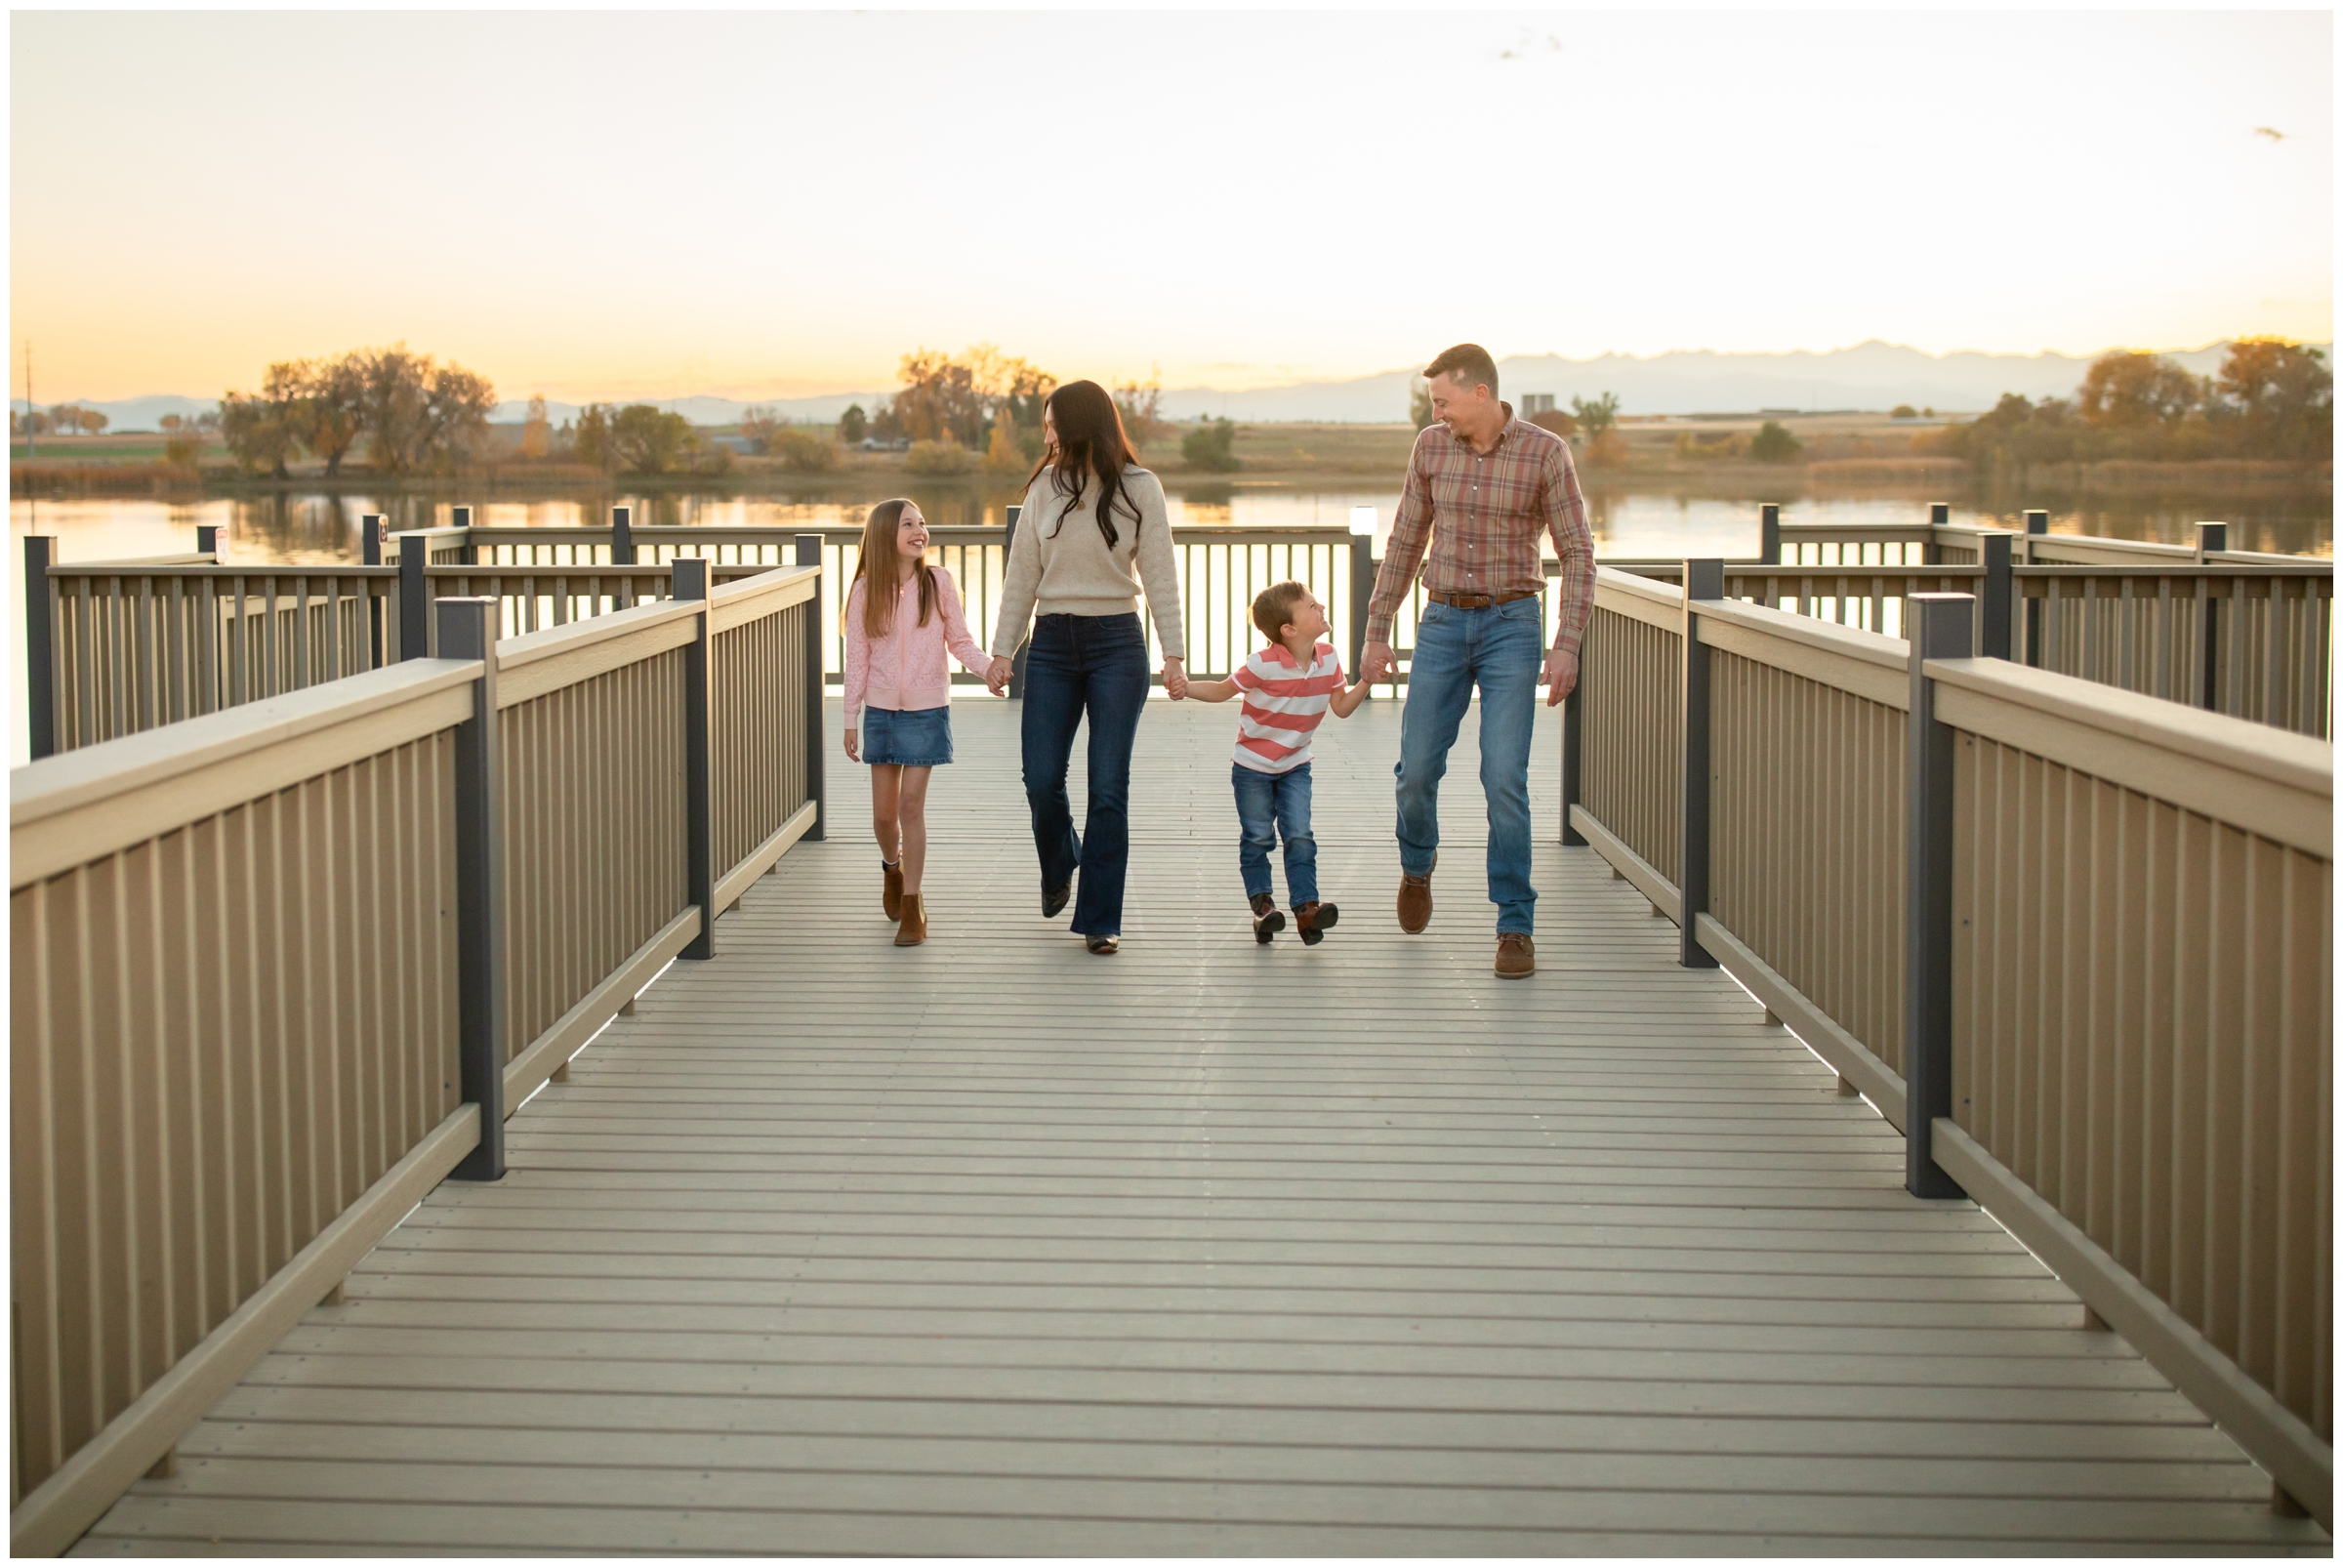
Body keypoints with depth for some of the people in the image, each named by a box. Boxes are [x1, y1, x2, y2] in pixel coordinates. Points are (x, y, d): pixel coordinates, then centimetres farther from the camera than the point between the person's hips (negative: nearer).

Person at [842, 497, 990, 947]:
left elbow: (959, 639, 2)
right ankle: (892, 865, 39)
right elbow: (857, 657, 3)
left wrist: (988, 665, -18)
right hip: (881, 709, 2)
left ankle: (912, 904, 3)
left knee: (911, 804, -7)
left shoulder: (937, 581, -3)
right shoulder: (865, 589, -1)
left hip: (926, 709, -2)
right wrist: (851, 719, 4)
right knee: (883, 812, 7)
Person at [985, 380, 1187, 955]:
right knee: (1041, 778, -2)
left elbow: (1160, 574, -3)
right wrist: (1002, 651, 5)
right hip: (1052, 644, 2)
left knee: (1108, 785, -3)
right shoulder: (1045, 487, 5)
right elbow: (1021, 574, 8)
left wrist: (1173, 654, -9)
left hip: (1117, 643, -2)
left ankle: (1100, 919, 5)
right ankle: (1059, 866, 31)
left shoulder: (1139, 488, -2)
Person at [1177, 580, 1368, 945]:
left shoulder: (1328, 658, -7)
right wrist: (1183, 686, -26)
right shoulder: (1264, 665, -24)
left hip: (1295, 767, 4)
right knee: (1257, 837, 3)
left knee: (1299, 836, -5)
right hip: (1253, 767, -3)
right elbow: (1222, 690, -11)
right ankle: (1261, 904, 15)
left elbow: (1341, 707, 4)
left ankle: (1306, 907, -4)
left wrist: (1366, 682, -10)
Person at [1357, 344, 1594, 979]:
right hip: (1442, 624, 3)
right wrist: (1376, 632, 9)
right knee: (1417, 770, 1)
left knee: (1504, 778, -12)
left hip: (1511, 626, -3)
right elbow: (1405, 542, 10)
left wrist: (1567, 645, -15)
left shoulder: (1546, 452, -9)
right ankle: (1418, 862, 36)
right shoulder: (1432, 447, 2)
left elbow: (1578, 553, -6)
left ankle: (1515, 928, -3)